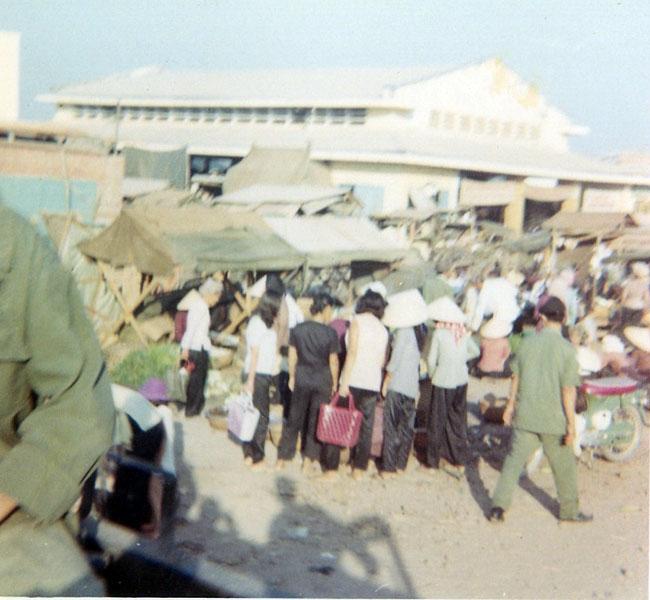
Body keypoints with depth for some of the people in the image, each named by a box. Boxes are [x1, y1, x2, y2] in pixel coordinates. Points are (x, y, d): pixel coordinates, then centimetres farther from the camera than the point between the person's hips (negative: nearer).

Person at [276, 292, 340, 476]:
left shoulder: (298, 329, -5)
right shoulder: (330, 333, -13)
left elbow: (292, 356, 1)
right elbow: (333, 361, -8)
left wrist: (292, 377, 13)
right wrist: (334, 383, 5)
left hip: (302, 378, 3)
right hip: (323, 381, -2)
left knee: (294, 419, 12)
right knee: (316, 421, 10)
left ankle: (282, 459, 16)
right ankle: (309, 460, 14)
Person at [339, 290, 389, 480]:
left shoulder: (358, 320, -1)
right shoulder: (383, 329, 13)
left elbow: (352, 352, -10)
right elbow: (382, 361, 10)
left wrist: (344, 382, -12)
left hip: (354, 379, -4)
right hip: (373, 383, 4)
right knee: (365, 426, 8)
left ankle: (333, 466, 2)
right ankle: (359, 467, 10)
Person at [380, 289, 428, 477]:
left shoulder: (403, 332, -16)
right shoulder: (420, 330, 5)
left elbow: (395, 361, -15)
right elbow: (418, 357, 10)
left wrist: (385, 383, -6)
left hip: (397, 385, -7)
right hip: (412, 385, 7)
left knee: (391, 427, 1)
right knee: (407, 427, 12)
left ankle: (389, 467, 4)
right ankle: (400, 464, 20)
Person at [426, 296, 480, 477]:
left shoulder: (439, 332, -13)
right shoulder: (463, 331, 1)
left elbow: (431, 359, -10)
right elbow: (475, 351, 15)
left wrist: (432, 375, 7)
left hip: (443, 381, -5)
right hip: (462, 380, 5)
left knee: (438, 420, 9)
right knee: (458, 418, 15)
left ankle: (436, 458, 20)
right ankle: (459, 459, 21)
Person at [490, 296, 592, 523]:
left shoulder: (527, 343, -1)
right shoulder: (566, 349, -13)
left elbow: (516, 377, 6)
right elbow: (568, 390, -13)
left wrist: (511, 405, 18)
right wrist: (571, 424, -9)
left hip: (525, 415, 3)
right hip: (554, 419, -3)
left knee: (514, 459, 8)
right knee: (563, 465, 14)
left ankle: (499, 506, 3)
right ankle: (569, 510, 26)